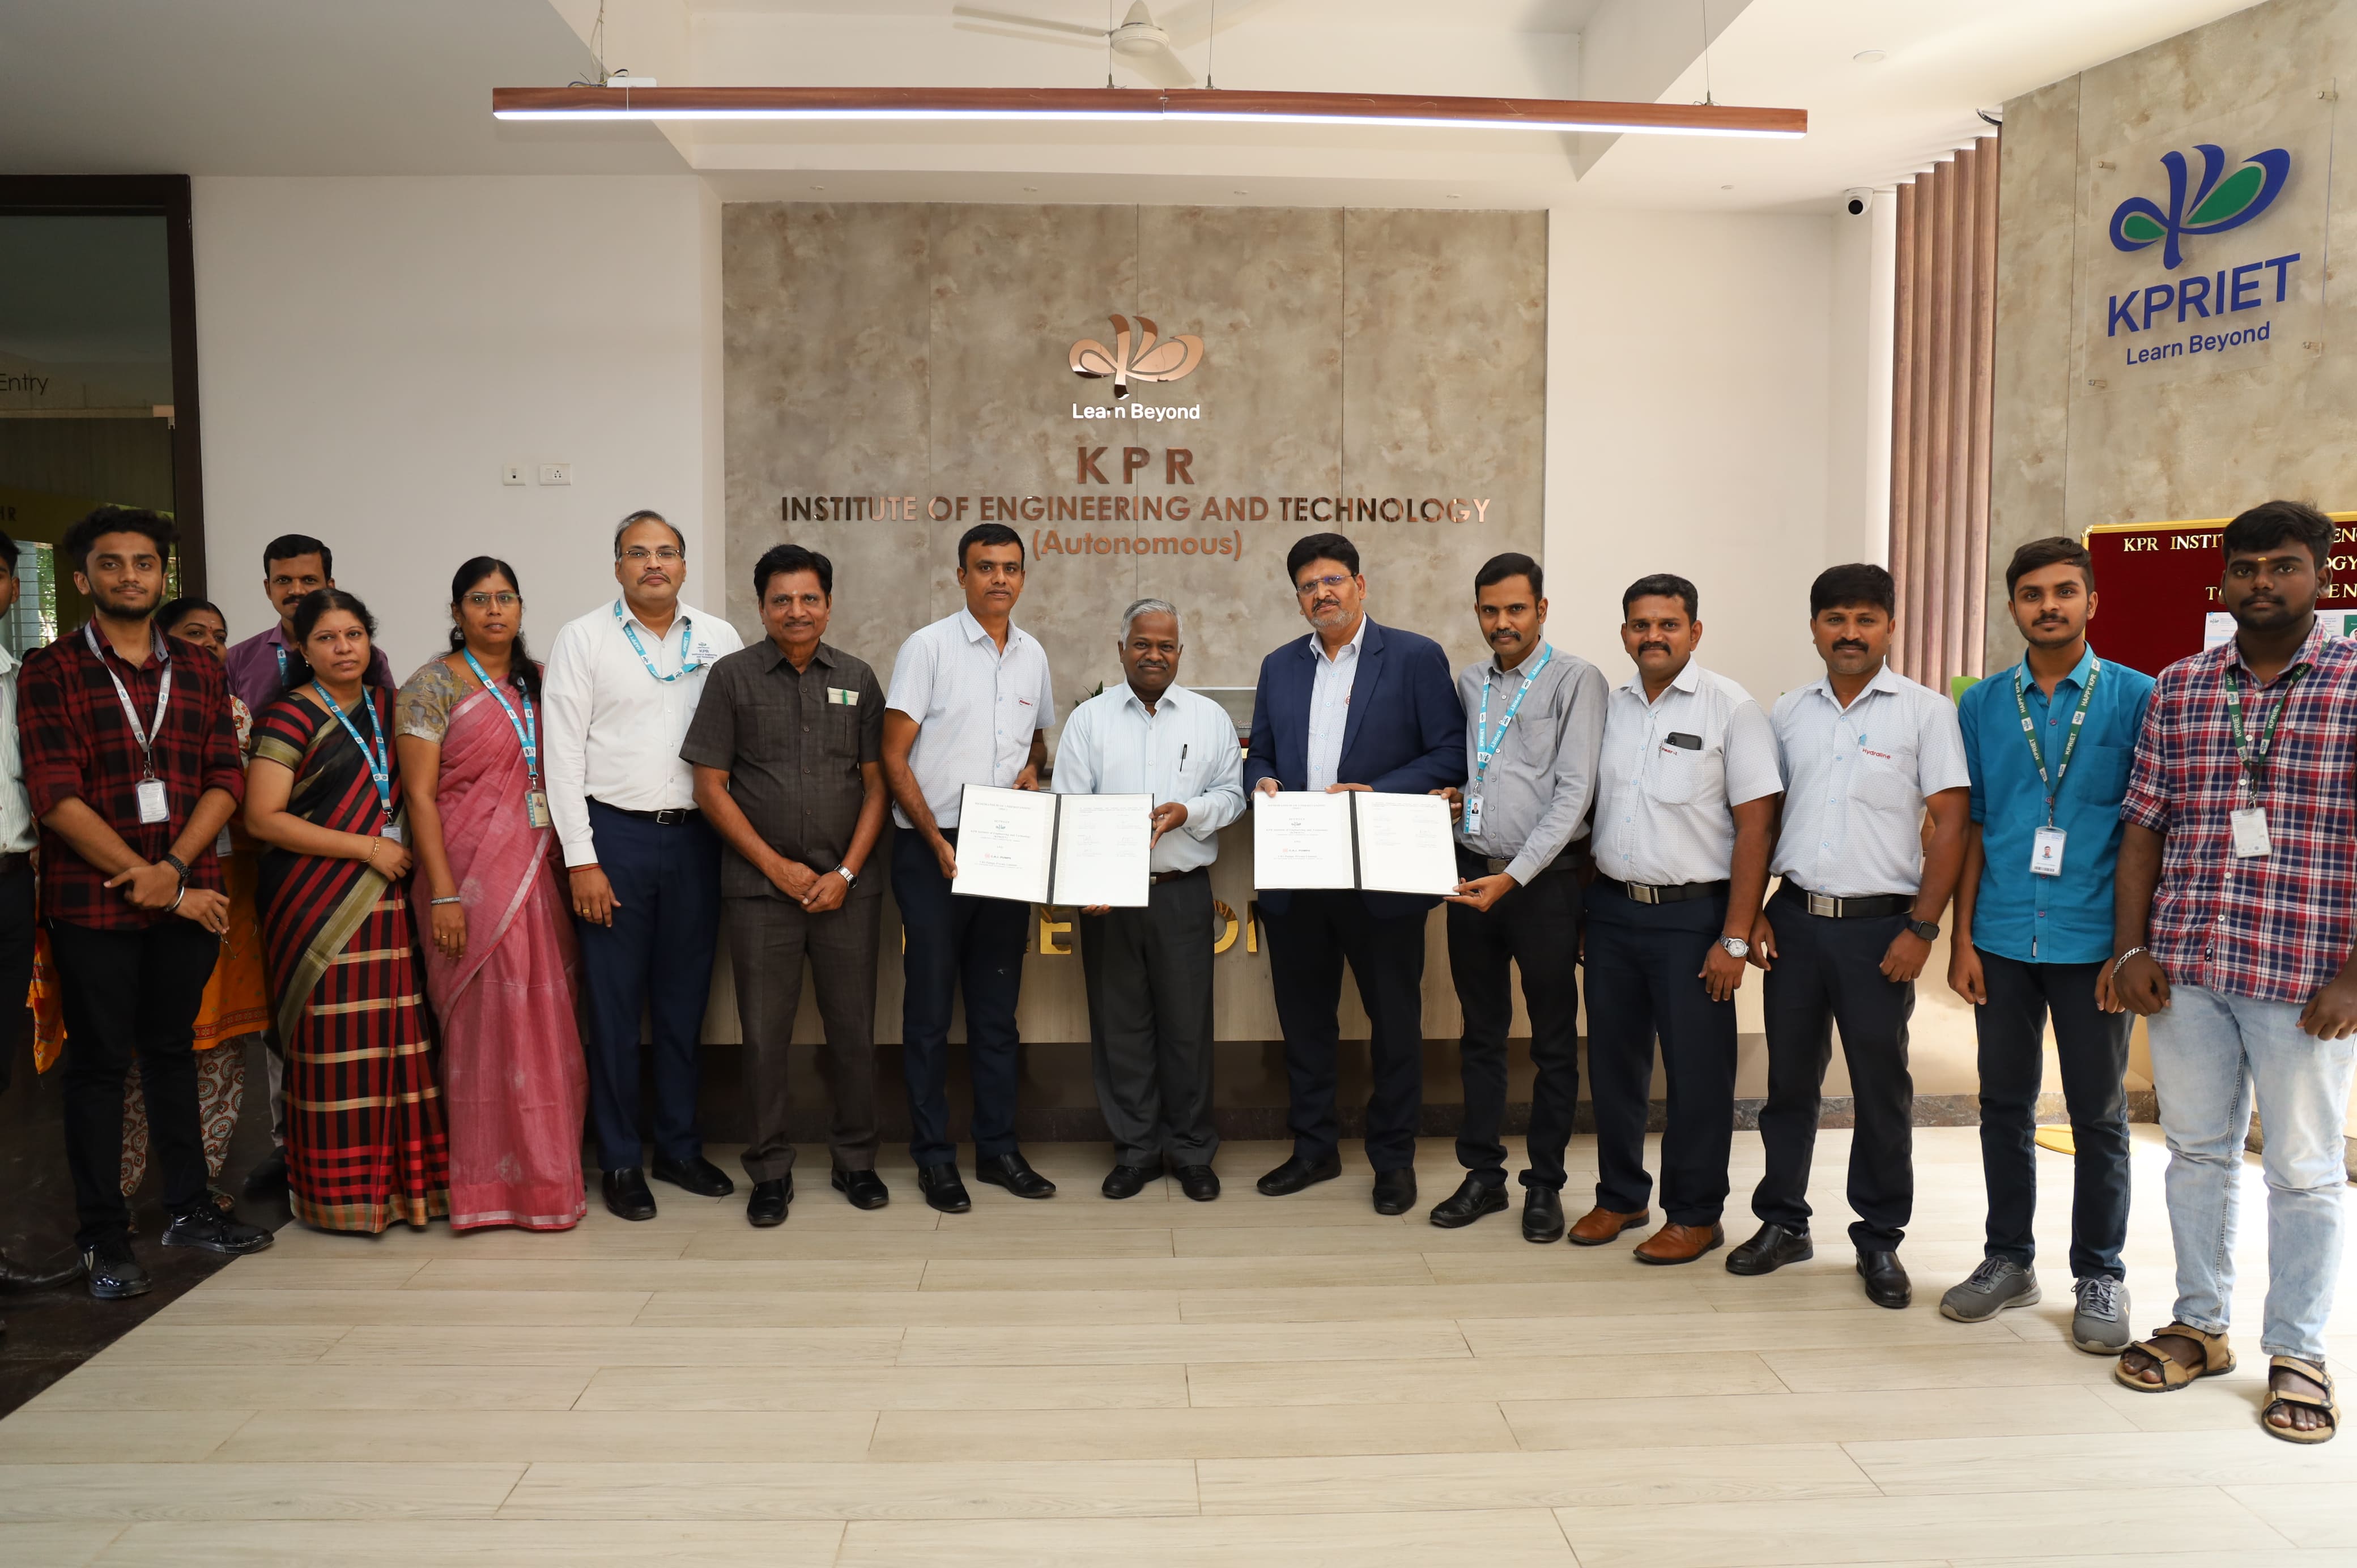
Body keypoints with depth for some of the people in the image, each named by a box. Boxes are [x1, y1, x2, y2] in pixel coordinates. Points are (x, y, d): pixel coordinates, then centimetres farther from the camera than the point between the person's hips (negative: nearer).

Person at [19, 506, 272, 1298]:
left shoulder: (200, 674, 12)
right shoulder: (50, 671, -1)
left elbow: (225, 781, 5)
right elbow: (57, 798, -9)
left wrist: (175, 867, -11)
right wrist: (151, 882, -12)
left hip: (188, 893, 4)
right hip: (92, 899, -3)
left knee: (173, 1050, 14)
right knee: (100, 1062, 3)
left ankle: (188, 1209, 25)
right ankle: (105, 1241, 12)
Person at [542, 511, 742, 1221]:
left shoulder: (719, 639, 7)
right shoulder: (583, 639, 1)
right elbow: (563, 754, -3)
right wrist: (581, 860, -9)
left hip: (697, 836, 2)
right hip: (615, 835, -2)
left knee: (684, 1000, 11)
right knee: (614, 1003, 3)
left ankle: (679, 1147, 25)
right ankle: (620, 1161, 15)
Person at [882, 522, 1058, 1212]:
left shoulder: (1032, 655, 10)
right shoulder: (928, 647, -5)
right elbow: (894, 757, -7)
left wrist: (1033, 769, 1)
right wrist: (939, 842, -13)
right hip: (931, 849, -4)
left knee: (998, 1007, 11)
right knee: (929, 1007, 2)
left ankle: (998, 1148, 20)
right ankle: (934, 1156, 12)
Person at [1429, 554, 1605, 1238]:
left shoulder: (1575, 680, -7)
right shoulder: (1469, 682, 10)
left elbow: (1575, 791, -14)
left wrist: (1515, 876, -18)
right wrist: (1447, 793, -1)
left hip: (1543, 879, -5)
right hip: (1473, 873, 5)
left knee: (1553, 1040, 7)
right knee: (1481, 1034, 12)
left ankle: (1545, 1183, 18)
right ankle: (1482, 1174, 23)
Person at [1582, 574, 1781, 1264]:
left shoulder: (1731, 709, -7)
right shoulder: (1611, 707, 8)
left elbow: (1756, 826, -10)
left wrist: (1735, 939, -14)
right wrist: (1580, 907, 6)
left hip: (1692, 914, -5)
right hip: (1613, 908, 5)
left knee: (1697, 1071, 4)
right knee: (1614, 1060, 13)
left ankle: (1695, 1215, 19)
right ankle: (1620, 1196, 29)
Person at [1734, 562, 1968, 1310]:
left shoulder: (1925, 711, -2)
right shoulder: (1788, 713, 10)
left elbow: (1951, 822, -5)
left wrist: (1922, 927, -11)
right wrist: (1752, 912, 5)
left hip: (1880, 924, -3)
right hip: (1794, 918, 3)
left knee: (1882, 1087, 5)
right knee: (1789, 1078, 10)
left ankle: (1880, 1240, 18)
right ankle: (1783, 1222, 23)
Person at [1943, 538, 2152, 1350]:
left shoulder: (2136, 698, -1)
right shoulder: (1982, 706, 6)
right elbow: (1972, 828, 7)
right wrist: (1962, 937, 1)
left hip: (2091, 941, -2)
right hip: (2003, 940, 2)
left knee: (2099, 1115, 8)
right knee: (2004, 1105, 11)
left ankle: (2099, 1276, 21)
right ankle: (2008, 1259, 24)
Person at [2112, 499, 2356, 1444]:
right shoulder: (2178, 690, 7)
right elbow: (2143, 826, 9)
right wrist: (2131, 948, 2)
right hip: (2185, 969, 4)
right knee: (2196, 1152, 14)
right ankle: (2200, 1326, 28)